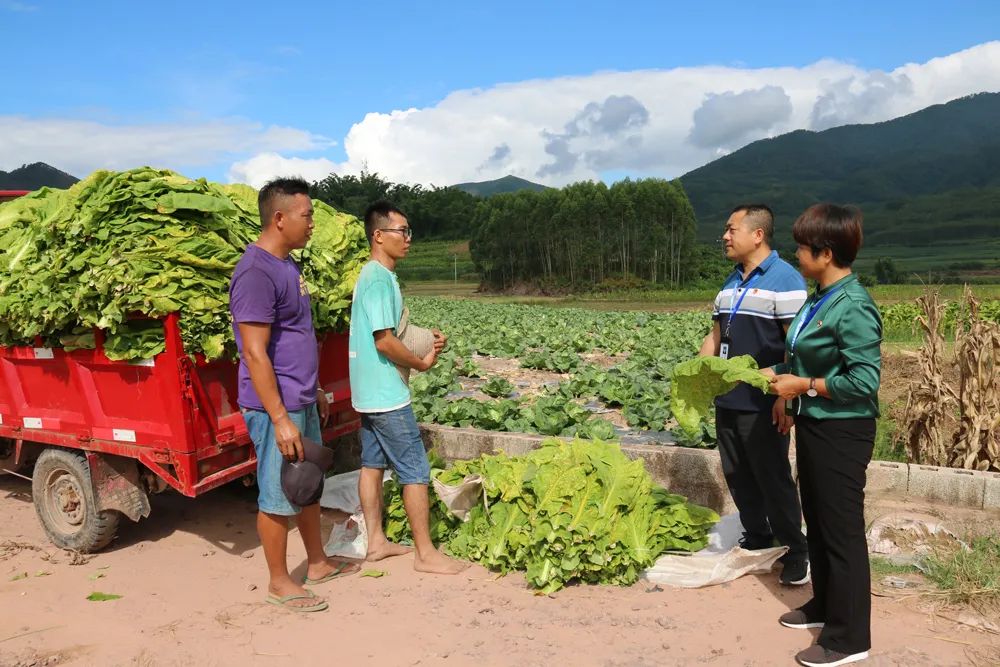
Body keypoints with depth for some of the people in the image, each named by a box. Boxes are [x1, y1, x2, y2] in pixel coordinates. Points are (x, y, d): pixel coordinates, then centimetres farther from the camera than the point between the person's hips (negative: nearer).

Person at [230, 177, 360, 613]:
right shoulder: (256, 272, -20)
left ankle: (318, 562, 36)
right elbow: (254, 352, -23)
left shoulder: (287, 265, 11)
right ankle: (279, 582, 21)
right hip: (277, 408, -10)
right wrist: (280, 418, -23)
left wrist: (315, 391, 22)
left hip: (302, 401, 10)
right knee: (278, 497, 5)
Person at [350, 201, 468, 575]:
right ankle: (425, 553, 7)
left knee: (373, 464, 15)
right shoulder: (380, 278, -19)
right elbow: (385, 341, -24)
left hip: (369, 392, 10)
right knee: (415, 472, -2)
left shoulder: (374, 275, 11)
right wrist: (422, 363, -9)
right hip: (386, 394, -10)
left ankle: (376, 541, 26)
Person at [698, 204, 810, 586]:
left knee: (773, 480, 1)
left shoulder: (785, 279, -12)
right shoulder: (731, 282, 13)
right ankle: (756, 540, 30)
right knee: (738, 477, 15)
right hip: (727, 400, 8)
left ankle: (795, 553, 17)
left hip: (763, 406, -8)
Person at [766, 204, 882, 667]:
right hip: (813, 425, 9)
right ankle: (825, 604, 39)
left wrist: (804, 386, -18)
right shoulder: (819, 299, 7)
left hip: (841, 432, -9)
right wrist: (782, 373, 4)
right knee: (816, 521, 20)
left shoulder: (852, 307, -21)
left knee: (842, 530, 2)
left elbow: (865, 380, -23)